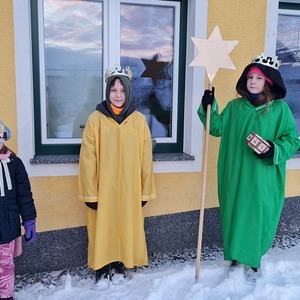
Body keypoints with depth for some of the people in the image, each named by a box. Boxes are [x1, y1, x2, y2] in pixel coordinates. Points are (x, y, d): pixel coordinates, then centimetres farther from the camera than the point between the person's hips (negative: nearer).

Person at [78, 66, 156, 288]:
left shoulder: (139, 120, -1)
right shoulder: (95, 119, -5)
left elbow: (146, 158, 1)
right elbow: (88, 159, -6)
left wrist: (145, 190, 2)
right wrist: (90, 192, -7)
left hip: (129, 188, 1)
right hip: (103, 188, -1)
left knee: (127, 226, 12)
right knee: (102, 228, 9)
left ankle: (121, 266, 33)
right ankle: (102, 270, 29)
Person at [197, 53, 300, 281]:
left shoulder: (280, 109, -4)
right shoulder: (235, 106, 6)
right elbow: (217, 128, 3)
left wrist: (274, 151, -20)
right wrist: (209, 108, -11)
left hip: (264, 179, -3)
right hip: (235, 176, 3)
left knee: (259, 216, 6)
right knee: (235, 214, 12)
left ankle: (253, 260, 27)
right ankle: (236, 255, 32)